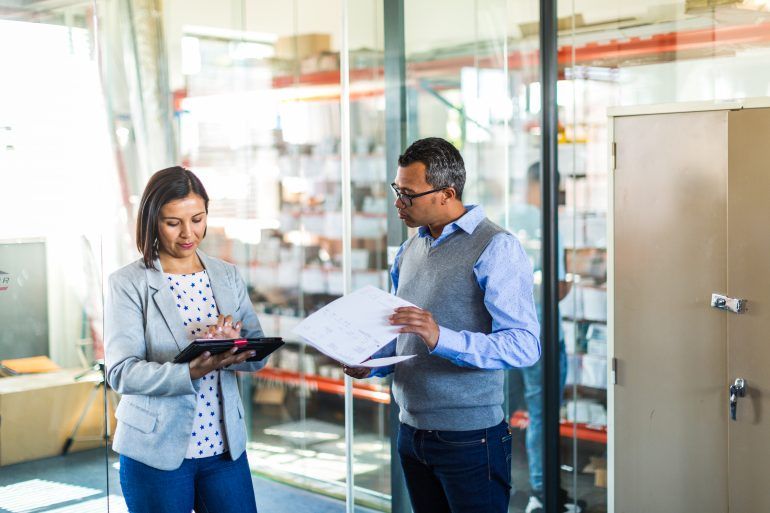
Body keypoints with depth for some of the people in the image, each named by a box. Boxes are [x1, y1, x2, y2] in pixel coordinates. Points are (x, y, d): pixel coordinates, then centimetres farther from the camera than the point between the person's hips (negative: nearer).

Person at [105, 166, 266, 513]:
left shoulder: (227, 276, 7)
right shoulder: (128, 283, -6)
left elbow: (258, 353, 5)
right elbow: (121, 373, -15)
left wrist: (233, 348, -19)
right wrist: (190, 372, -30)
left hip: (224, 445, 4)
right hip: (155, 451, -4)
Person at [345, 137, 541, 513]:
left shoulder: (496, 248, -12)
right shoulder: (410, 250, 13)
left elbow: (524, 345, -22)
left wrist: (441, 339, -31)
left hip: (469, 438, -7)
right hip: (411, 432, 7)